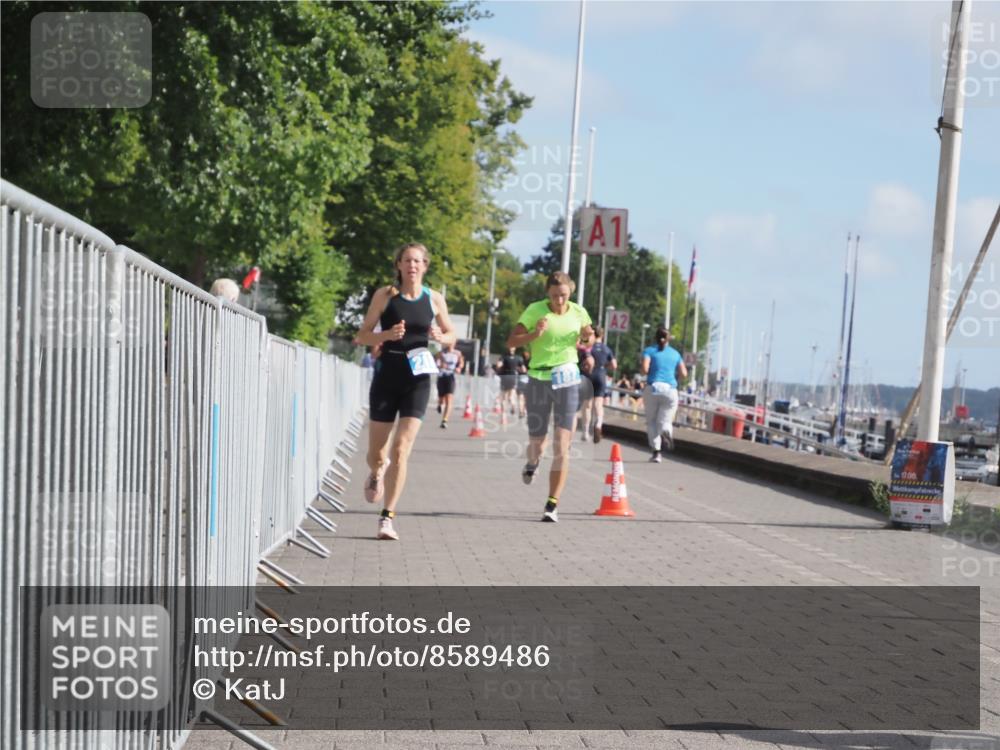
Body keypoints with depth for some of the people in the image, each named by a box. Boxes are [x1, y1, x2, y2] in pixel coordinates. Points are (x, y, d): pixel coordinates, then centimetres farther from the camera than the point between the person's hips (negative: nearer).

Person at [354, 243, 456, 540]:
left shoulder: (434, 299, 4)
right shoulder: (385, 295, 0)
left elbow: (451, 335, 16)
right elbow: (362, 335, 2)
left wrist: (440, 337, -7)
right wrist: (387, 335, -18)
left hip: (417, 378, 0)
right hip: (387, 374, 0)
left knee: (401, 450, -11)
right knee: (376, 453, 8)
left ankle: (387, 518, -7)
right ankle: (378, 472, 47)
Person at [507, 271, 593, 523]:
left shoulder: (579, 312, 2)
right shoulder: (535, 310, -6)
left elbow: (586, 337, 21)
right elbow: (511, 341, -7)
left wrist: (588, 336, -3)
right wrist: (534, 334, -24)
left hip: (567, 381, 1)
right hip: (539, 379, -1)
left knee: (562, 445, -9)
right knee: (536, 442, 6)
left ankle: (552, 505, -7)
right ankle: (532, 464, 45)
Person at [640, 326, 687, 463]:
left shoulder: (649, 351, 6)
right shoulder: (675, 353, 14)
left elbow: (645, 369, -9)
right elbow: (684, 374, 8)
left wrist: (645, 373, 14)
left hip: (653, 388, -1)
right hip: (670, 390, 1)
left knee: (651, 421, 11)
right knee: (665, 421, 6)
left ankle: (656, 452, -1)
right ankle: (666, 431, -31)